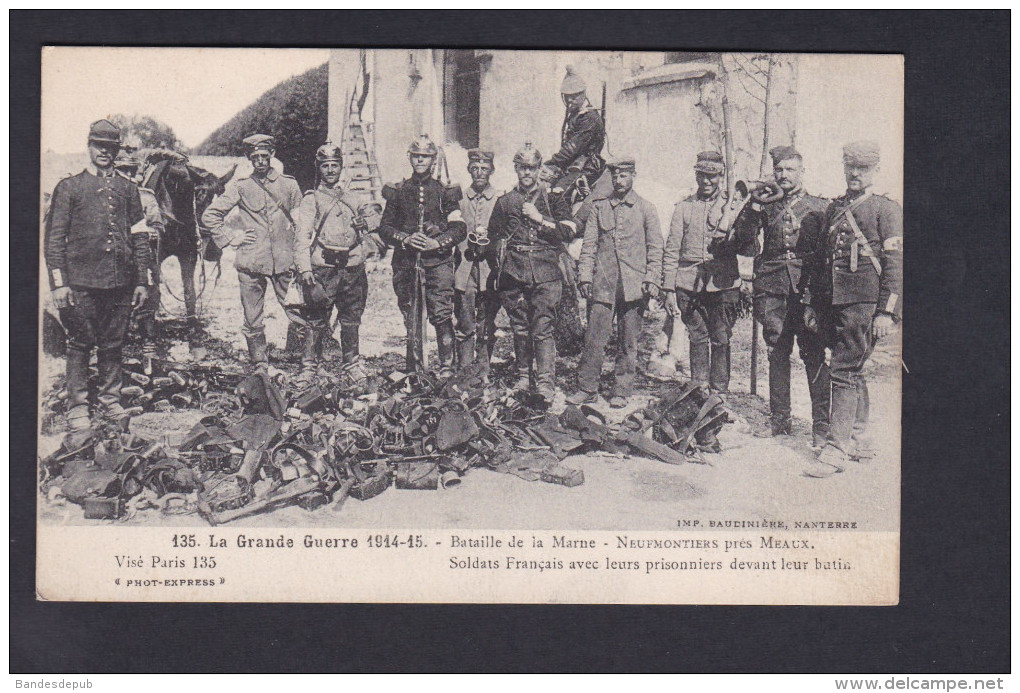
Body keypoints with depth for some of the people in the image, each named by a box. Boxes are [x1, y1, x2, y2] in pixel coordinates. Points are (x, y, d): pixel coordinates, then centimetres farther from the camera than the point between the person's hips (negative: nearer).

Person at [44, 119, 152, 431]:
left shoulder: (127, 190, 13)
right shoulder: (68, 188, 5)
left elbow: (140, 238, 14)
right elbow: (54, 238, 1)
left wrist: (142, 281, 7)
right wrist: (58, 282, -7)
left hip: (120, 282, 3)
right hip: (82, 281, -3)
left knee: (113, 344, 8)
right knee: (80, 344, 0)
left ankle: (110, 400, 18)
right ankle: (78, 408, 6)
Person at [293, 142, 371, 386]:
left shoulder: (353, 200, 17)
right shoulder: (311, 200, 4)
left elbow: (362, 237, 29)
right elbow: (302, 237, -6)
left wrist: (362, 227, 6)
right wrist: (305, 268, -17)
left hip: (352, 267, 4)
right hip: (323, 267, -4)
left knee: (351, 320, 8)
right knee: (316, 321, -4)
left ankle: (353, 363, 21)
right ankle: (308, 368, 2)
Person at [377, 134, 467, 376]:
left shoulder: (445, 191, 7)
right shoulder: (398, 192, 11)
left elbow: (460, 228, 5)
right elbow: (384, 228, 10)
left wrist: (437, 243, -11)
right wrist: (406, 238, -8)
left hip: (438, 260, -2)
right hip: (406, 262, 2)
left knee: (442, 315, -12)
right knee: (411, 318, 5)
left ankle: (447, 366, -8)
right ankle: (415, 369, 13)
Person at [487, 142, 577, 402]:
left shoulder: (553, 199, 11)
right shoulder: (504, 202, 16)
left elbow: (568, 231, 0)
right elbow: (494, 237, 17)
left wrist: (540, 219, -7)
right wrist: (501, 260, 1)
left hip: (545, 274, -2)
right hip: (514, 273, 3)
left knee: (543, 328, -10)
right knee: (520, 328, 7)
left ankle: (546, 382, -13)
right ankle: (523, 376, 19)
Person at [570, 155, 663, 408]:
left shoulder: (646, 209, 7)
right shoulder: (599, 206, 9)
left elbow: (655, 248, 6)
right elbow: (589, 244, 9)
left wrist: (652, 280, -3)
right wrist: (585, 276, 0)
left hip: (633, 284, -1)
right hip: (602, 283, 1)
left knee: (628, 341, 4)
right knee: (594, 337, -3)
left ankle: (622, 391, 12)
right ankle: (587, 388, 6)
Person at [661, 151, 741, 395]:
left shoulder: (732, 206, 9)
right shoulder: (684, 207, 12)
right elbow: (671, 251, 11)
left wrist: (728, 241, -15)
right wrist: (669, 289, 5)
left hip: (723, 283, -1)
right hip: (689, 283, 1)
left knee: (721, 339, -2)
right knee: (698, 337, 5)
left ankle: (719, 391, 5)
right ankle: (699, 390, 13)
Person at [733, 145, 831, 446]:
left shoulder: (819, 206, 11)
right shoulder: (765, 204, 14)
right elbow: (741, 241, 6)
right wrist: (753, 209, -5)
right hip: (772, 288, 2)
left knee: (814, 353, -7)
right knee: (777, 353, 4)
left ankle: (822, 424, -4)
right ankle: (780, 422, 11)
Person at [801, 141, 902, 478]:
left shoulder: (886, 210, -1)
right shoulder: (834, 209, 18)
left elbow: (895, 264, -7)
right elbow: (819, 259, 21)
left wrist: (886, 312, -14)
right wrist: (811, 303, 16)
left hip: (863, 301, -7)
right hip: (832, 303, 7)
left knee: (844, 370, -13)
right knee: (853, 370, 15)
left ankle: (836, 449, -14)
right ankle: (858, 440, 25)